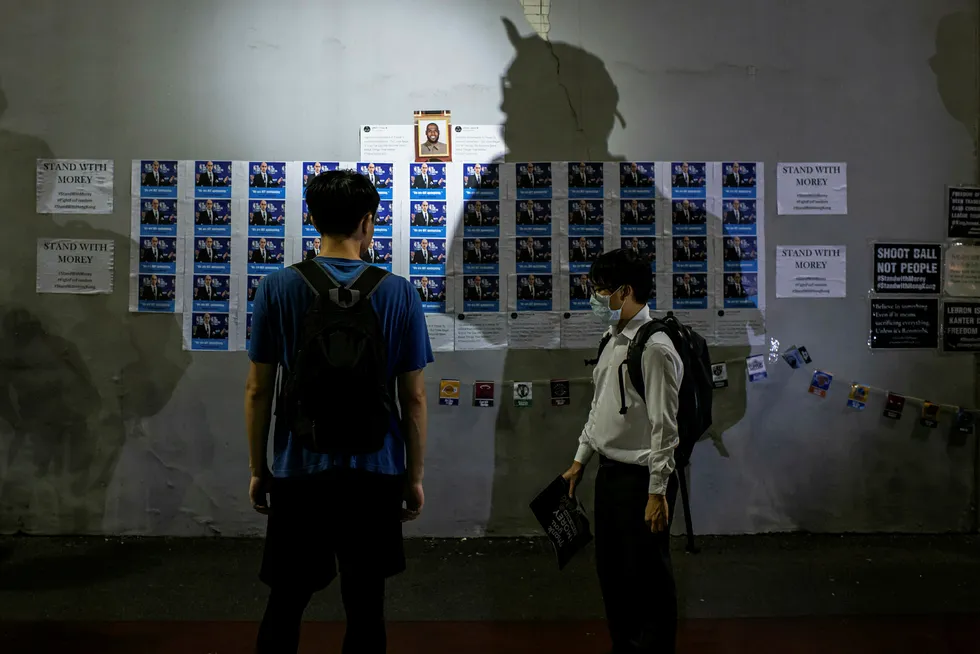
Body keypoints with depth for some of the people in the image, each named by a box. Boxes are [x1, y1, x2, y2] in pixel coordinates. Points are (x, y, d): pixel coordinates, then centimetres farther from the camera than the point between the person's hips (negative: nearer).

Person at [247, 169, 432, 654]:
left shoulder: (278, 288, -4)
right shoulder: (399, 293, -4)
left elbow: (258, 390, -1)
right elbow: (414, 399, -2)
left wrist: (258, 469, 9)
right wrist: (414, 477, 7)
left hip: (298, 469, 1)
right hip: (374, 471, 0)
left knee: (285, 604, 14)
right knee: (365, 605, 11)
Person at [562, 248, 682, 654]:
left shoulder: (654, 348, -19)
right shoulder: (614, 341, 10)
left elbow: (664, 426, -20)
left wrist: (657, 492, -20)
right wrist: (580, 460, 18)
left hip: (639, 477, -9)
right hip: (609, 471, 9)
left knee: (647, 575, 3)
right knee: (612, 570, 18)